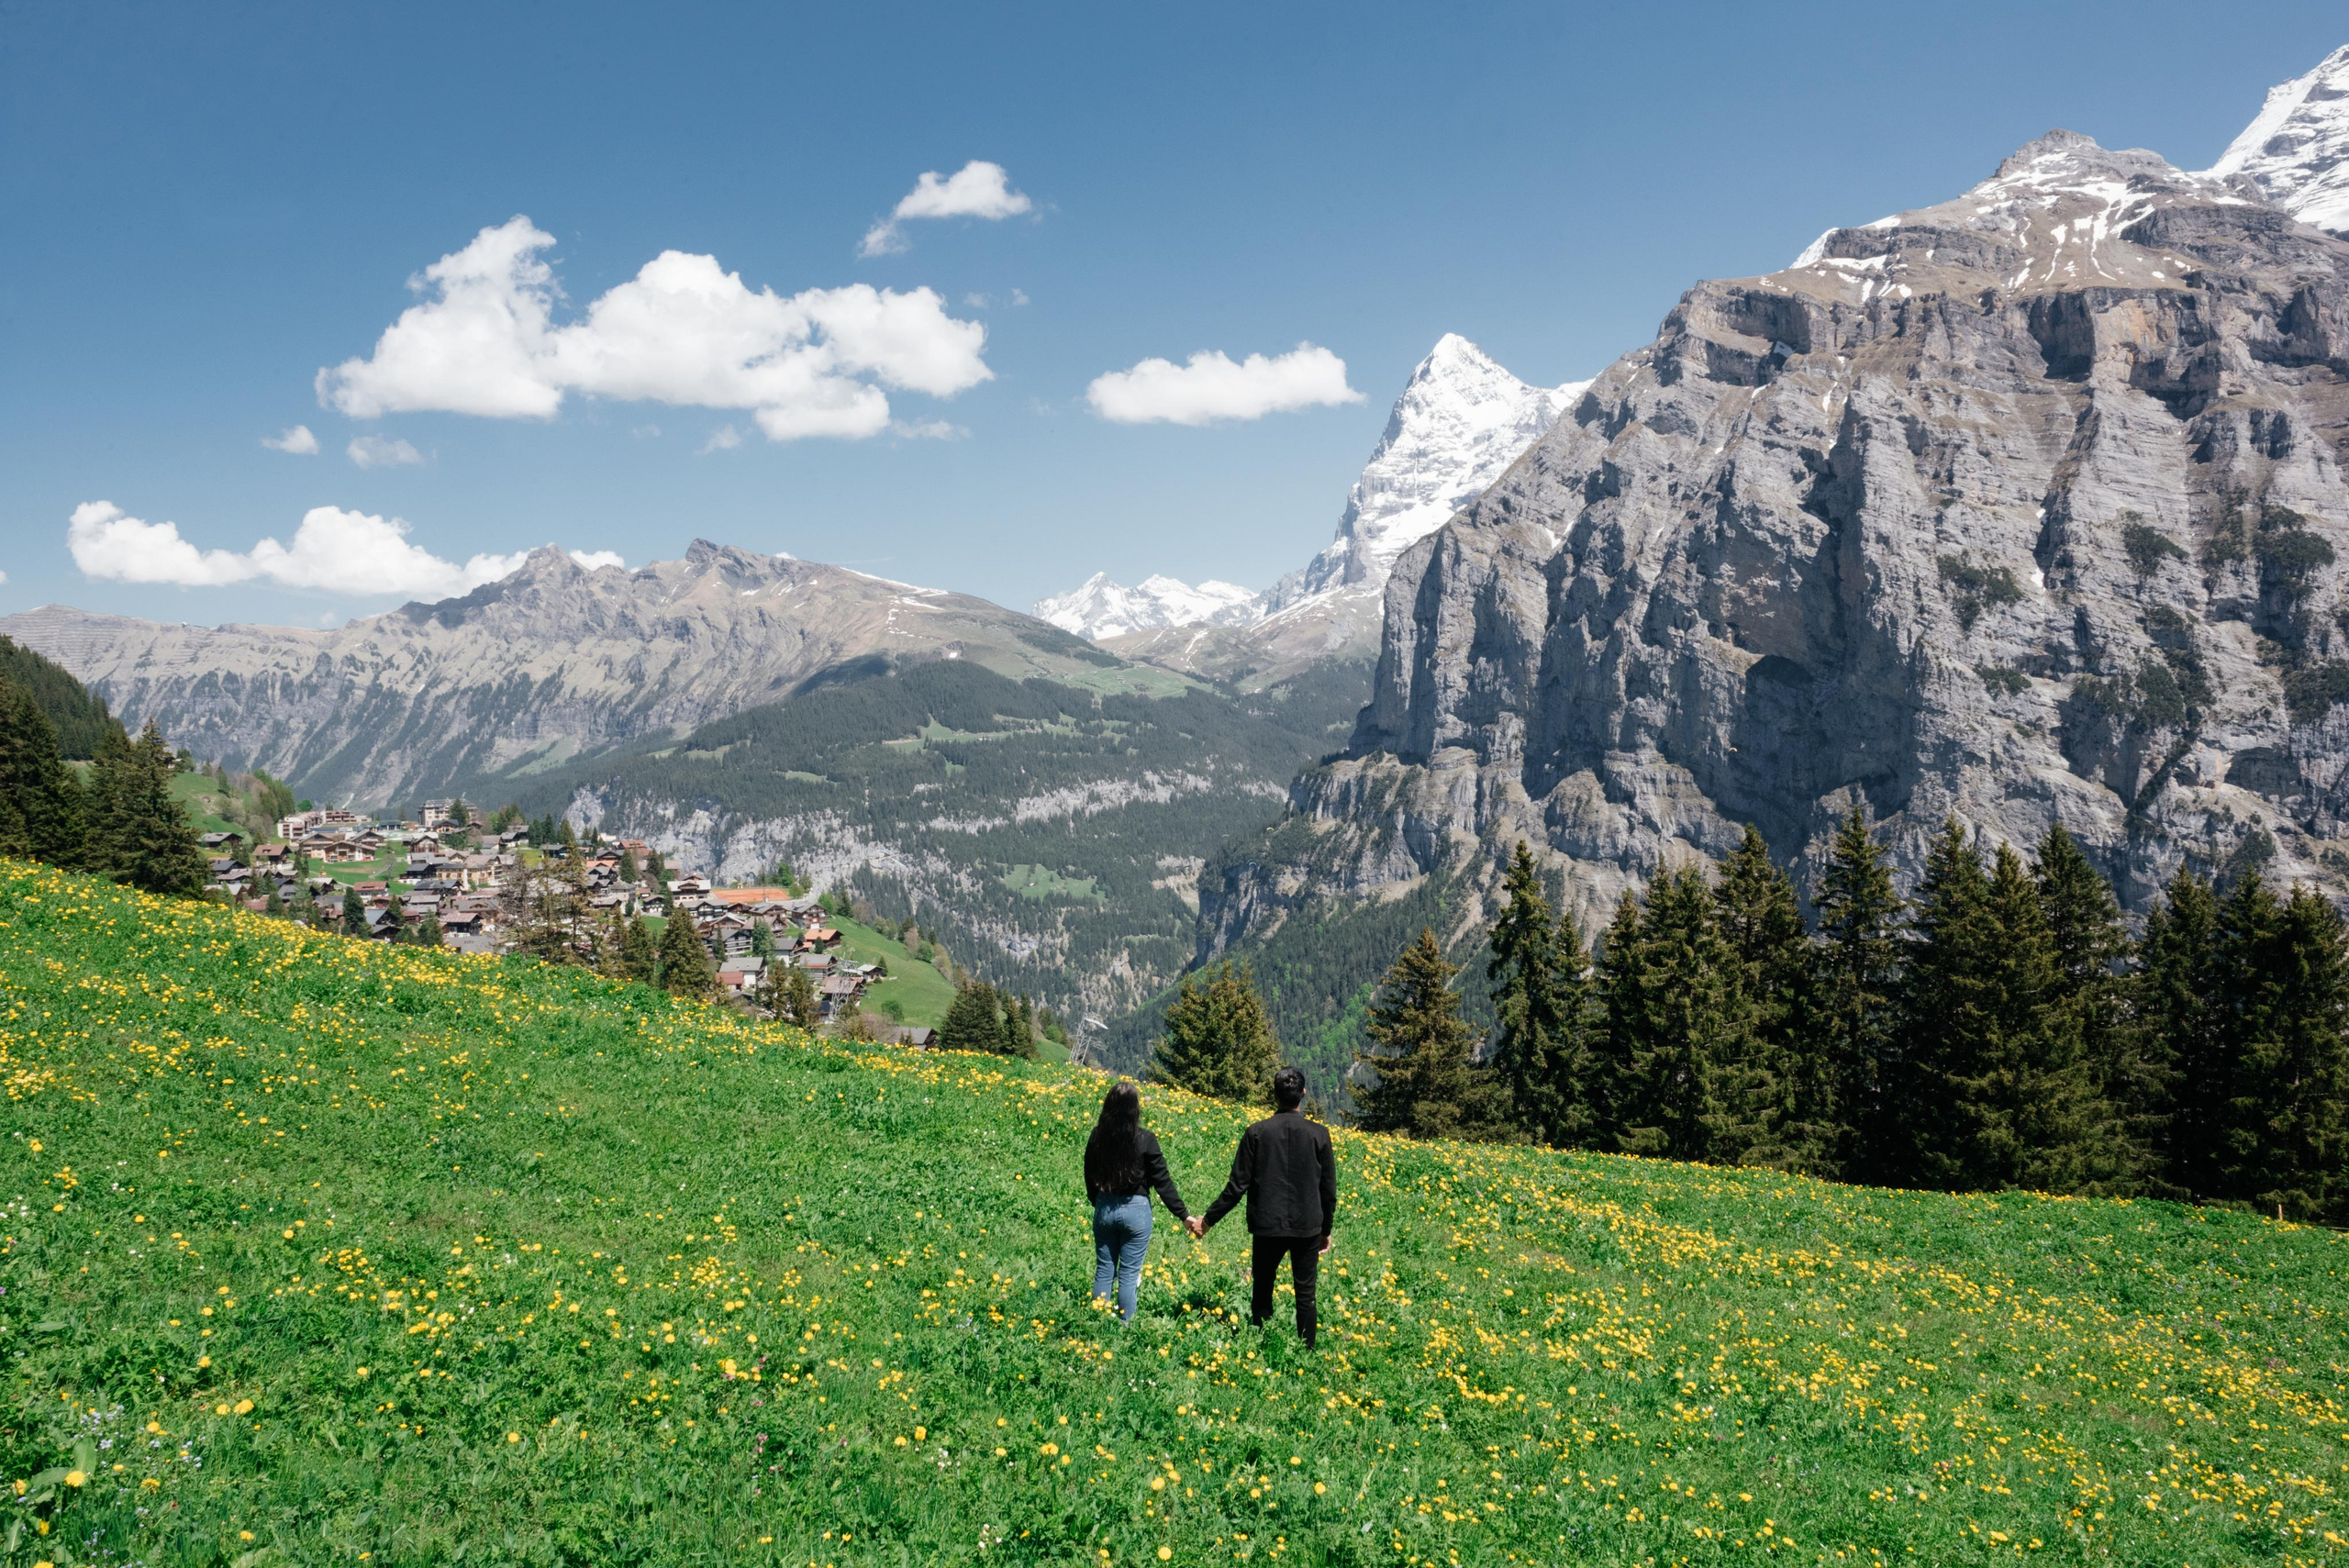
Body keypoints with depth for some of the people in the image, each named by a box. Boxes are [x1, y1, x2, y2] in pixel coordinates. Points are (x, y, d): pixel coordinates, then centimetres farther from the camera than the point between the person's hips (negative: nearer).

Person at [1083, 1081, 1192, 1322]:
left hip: (1104, 1209, 3)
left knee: (1103, 1270, 15)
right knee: (1128, 1275, 7)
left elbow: (1090, 1177, 8)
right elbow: (1163, 1181, -10)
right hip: (1135, 1211, -3)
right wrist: (1183, 1215, -3)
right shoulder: (1145, 1139, -14)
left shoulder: (1097, 1137, -4)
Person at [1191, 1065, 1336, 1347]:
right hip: (1307, 1228, 0)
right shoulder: (1319, 1134, -5)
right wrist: (1326, 1230, 14)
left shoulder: (1257, 1133, -8)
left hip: (1268, 1228, 0)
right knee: (1305, 1294, 10)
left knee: (1262, 1293, 12)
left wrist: (1209, 1219, 4)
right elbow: (1329, 1189, 1)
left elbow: (1237, 1186, -7)